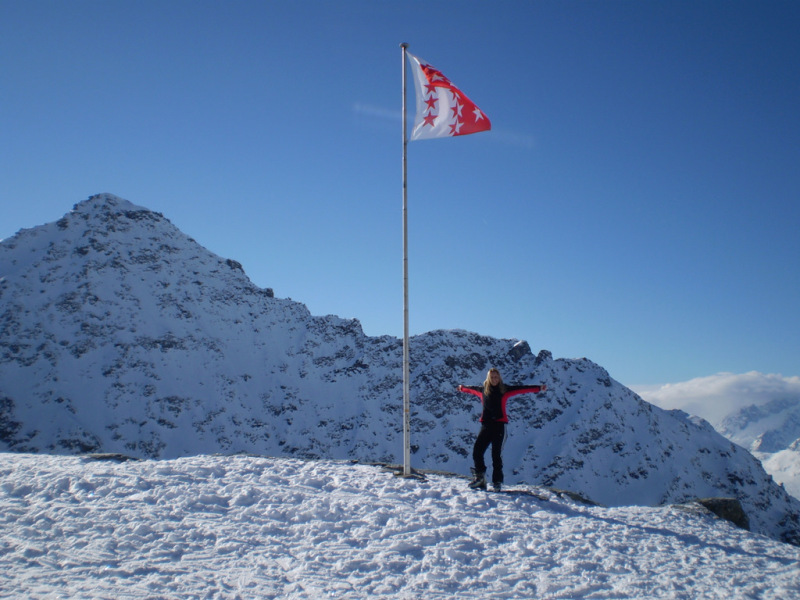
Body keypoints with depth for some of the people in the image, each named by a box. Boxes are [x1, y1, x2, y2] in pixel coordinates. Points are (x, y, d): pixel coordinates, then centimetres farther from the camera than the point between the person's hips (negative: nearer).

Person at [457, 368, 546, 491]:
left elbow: (522, 389, -1)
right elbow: (472, 388, 32)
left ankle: (497, 482, 6)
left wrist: (538, 388, -7)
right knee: (477, 451, -8)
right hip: (486, 424, 3)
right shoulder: (483, 390, 12)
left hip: (499, 425, -3)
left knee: (496, 454, -3)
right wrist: (462, 388, 51)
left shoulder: (504, 389, 4)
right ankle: (480, 478, 5)